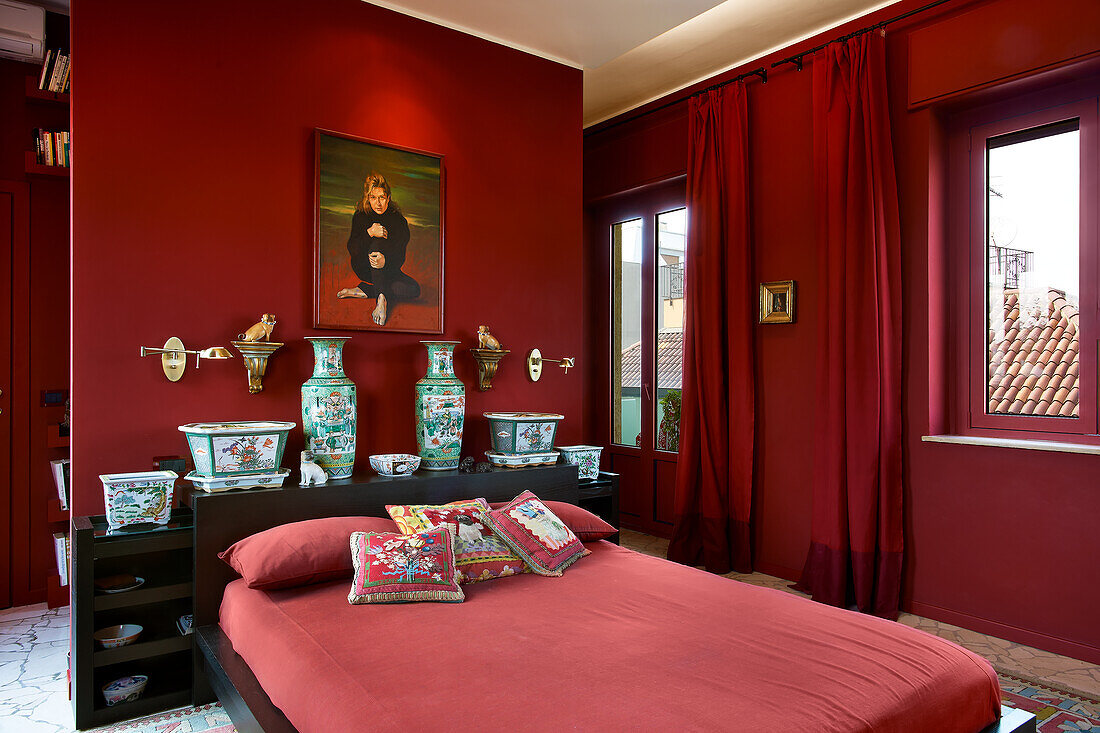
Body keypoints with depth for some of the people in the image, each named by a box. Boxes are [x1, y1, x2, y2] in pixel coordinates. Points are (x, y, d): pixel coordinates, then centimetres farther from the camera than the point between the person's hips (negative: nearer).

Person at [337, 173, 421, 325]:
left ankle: (363, 291, -18)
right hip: (363, 268, -1)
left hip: (387, 270, 1)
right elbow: (352, 250, -17)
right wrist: (369, 233, -34)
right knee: (377, 243, -33)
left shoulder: (399, 221, -10)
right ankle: (382, 298, -41)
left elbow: (399, 257, -20)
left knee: (414, 289, -26)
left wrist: (386, 261, -44)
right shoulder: (361, 216, -7)